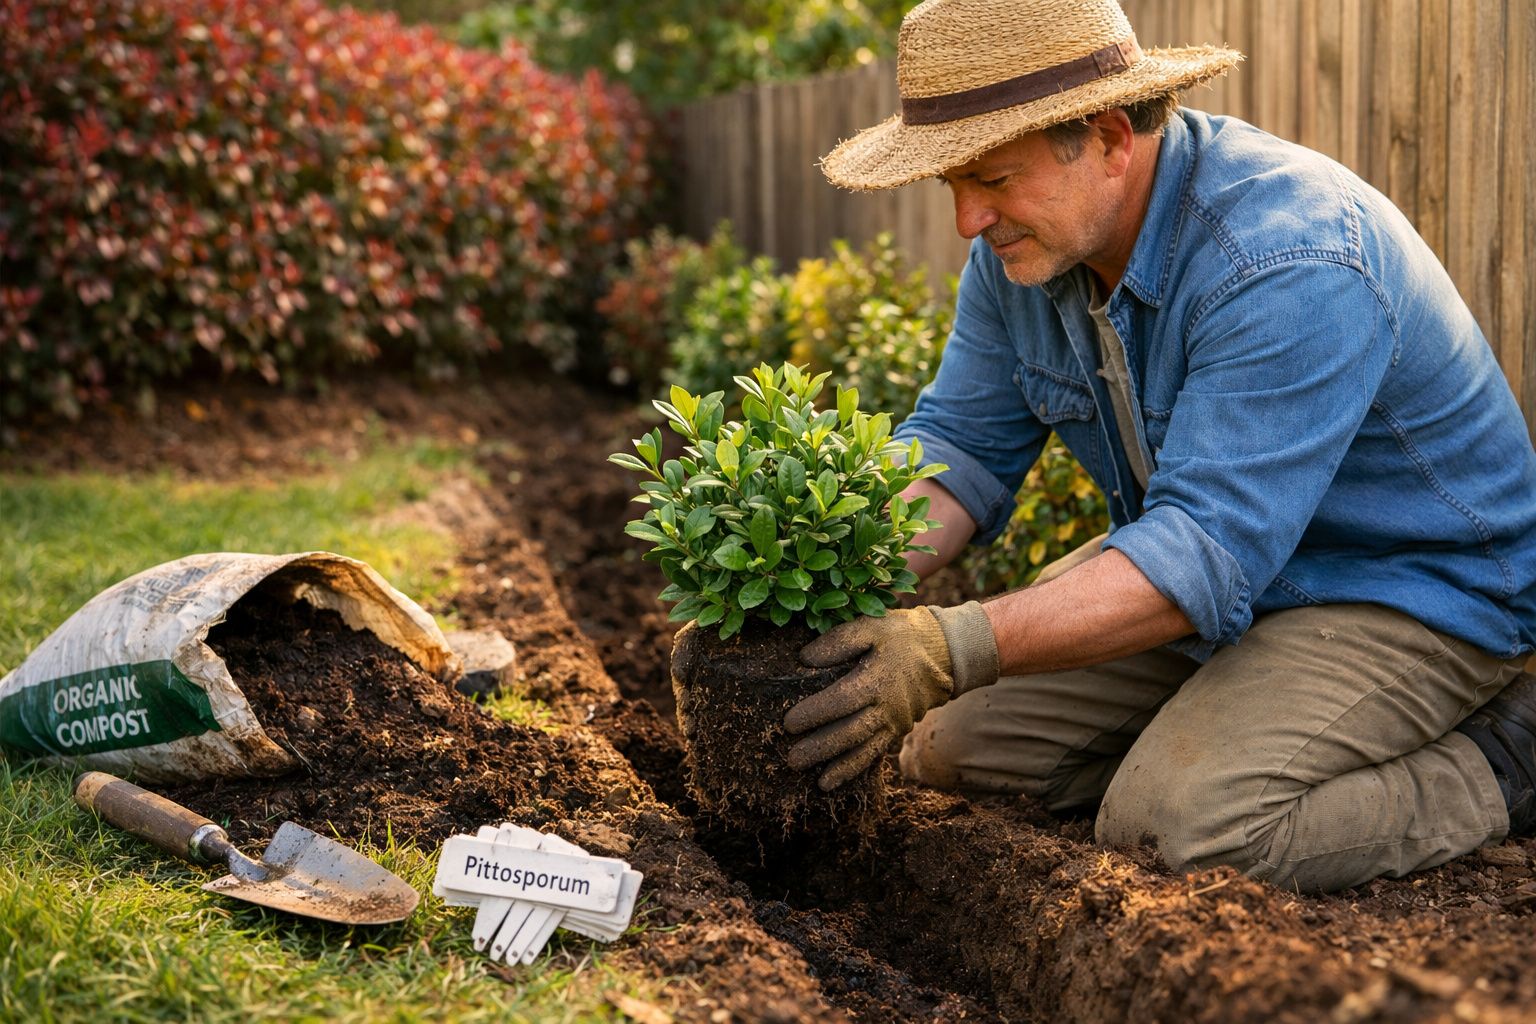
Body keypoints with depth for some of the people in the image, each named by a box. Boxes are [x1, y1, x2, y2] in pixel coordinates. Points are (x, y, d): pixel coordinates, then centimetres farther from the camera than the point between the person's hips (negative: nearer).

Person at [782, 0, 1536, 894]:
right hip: (1199, 556, 8)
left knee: (1174, 827, -28)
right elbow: (961, 448, -3)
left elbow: (1207, 554, -39)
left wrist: (955, 651, -48)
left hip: (1411, 592, -8)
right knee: (948, 747, 0)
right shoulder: (1025, 239, -6)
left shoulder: (1289, 264, -33)